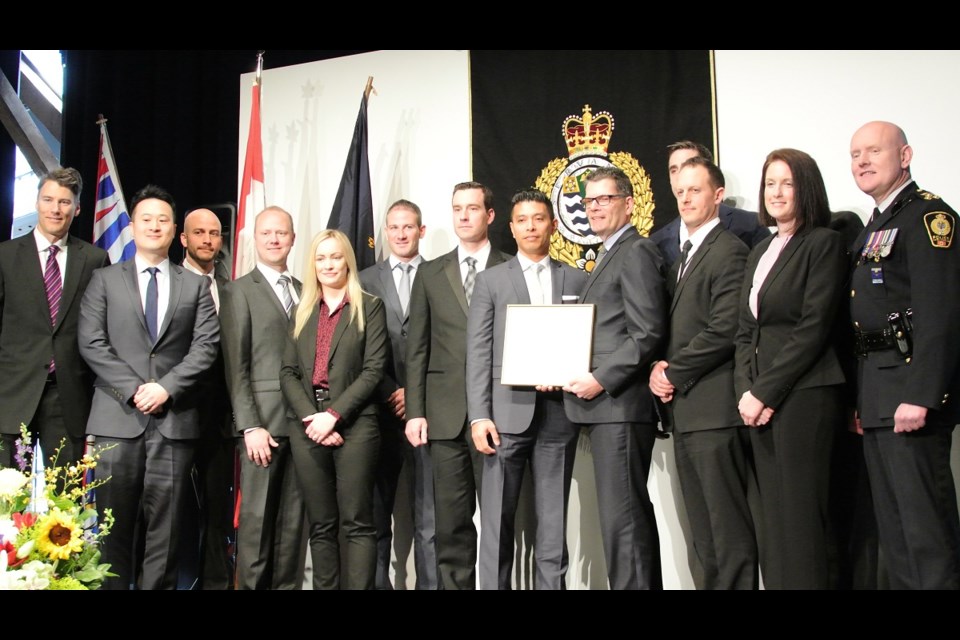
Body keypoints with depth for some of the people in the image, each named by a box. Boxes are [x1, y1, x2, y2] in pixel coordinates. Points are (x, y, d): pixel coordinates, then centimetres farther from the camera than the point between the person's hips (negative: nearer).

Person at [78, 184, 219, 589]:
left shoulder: (196, 286, 13)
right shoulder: (104, 280, 12)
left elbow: (206, 346, 3)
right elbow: (91, 343, 2)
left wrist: (166, 387, -11)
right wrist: (133, 389, -10)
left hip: (175, 419, 0)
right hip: (117, 418, 0)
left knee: (165, 527, 2)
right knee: (114, 524, 3)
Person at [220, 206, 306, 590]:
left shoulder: (305, 292, 16)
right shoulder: (238, 292, 2)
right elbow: (236, 368, -5)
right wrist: (251, 427, -12)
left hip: (304, 421, 4)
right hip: (263, 421, -4)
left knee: (294, 520, 6)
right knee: (257, 518, 0)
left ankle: (289, 584, 13)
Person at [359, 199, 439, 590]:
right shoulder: (366, 280, 11)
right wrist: (391, 393, -7)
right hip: (382, 408, 1)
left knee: (430, 513, -3)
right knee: (376, 510, 6)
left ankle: (430, 583, 3)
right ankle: (377, 582, 14)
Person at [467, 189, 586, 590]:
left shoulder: (577, 280, 12)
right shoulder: (491, 281, 8)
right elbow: (478, 353, 2)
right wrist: (479, 416, -7)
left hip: (558, 411, 1)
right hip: (508, 410, -1)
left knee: (554, 520, 6)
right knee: (497, 520, 1)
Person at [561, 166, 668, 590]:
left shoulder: (636, 252, -7)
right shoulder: (609, 257, 22)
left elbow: (647, 333, -16)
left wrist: (600, 379, -18)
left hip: (618, 402, -10)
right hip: (605, 405, 10)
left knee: (621, 516, -10)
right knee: (632, 512, 13)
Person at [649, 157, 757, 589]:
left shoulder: (729, 251, -7)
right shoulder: (684, 258, 22)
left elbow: (724, 329, -16)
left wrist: (674, 373, -10)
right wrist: (659, 369, 3)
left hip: (713, 408, -9)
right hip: (684, 409, 9)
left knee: (728, 526, -5)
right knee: (703, 532, 12)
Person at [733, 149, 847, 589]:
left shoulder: (824, 243, -3)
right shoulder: (759, 252, 20)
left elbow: (814, 327, -11)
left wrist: (765, 392, -12)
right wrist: (745, 389, 0)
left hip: (803, 394, -7)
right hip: (759, 401, 7)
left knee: (800, 517, -6)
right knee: (772, 517, 6)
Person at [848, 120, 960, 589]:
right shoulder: (874, 227, 20)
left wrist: (919, 395, -24)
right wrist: (861, 399, 14)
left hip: (909, 384, -9)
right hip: (876, 393, 9)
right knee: (892, 532, 13)